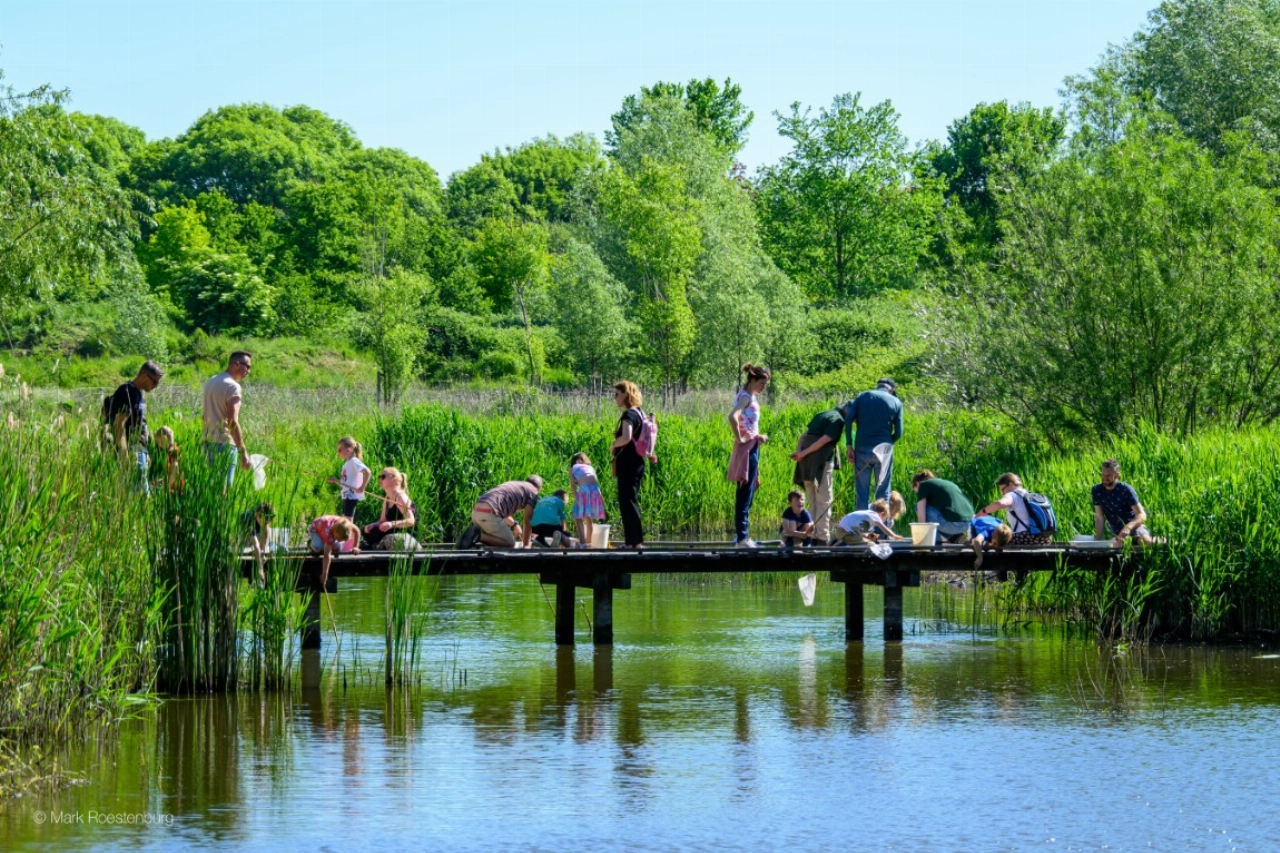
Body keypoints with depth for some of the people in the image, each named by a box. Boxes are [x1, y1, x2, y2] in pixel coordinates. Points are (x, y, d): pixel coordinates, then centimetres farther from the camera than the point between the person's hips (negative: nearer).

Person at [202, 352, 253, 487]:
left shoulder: (211, 382, 14)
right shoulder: (232, 386, -13)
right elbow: (232, 422, -20)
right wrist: (243, 451, -20)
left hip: (209, 441, 9)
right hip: (225, 444, -9)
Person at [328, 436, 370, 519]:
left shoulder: (354, 461, -13)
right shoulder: (347, 463, 15)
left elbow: (367, 472, -26)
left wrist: (362, 487, -24)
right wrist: (335, 480, 3)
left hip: (352, 496, -10)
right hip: (346, 496, 10)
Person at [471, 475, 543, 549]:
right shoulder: (532, 491, 8)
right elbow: (527, 521, 3)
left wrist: (514, 525, 55)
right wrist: (526, 545, 11)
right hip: (489, 513, -8)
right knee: (509, 544, 3)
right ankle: (479, 536, -16)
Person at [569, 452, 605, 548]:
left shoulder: (572, 468, 24)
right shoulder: (590, 467, 32)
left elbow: (572, 484, 8)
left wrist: (576, 497, -1)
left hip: (584, 489, -4)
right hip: (595, 490, 4)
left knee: (578, 517, 3)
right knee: (589, 518, 19)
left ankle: (582, 542, -11)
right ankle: (588, 542, 22)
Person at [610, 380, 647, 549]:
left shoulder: (629, 415, -15)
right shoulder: (639, 413, 15)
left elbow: (626, 438, -30)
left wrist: (613, 445, -12)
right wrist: (618, 436, 15)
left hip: (628, 464, -10)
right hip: (637, 462, 10)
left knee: (628, 502, -8)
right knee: (627, 502, 14)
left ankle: (637, 541, -9)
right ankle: (631, 541, 17)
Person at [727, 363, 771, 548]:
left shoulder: (750, 397, 16)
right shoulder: (746, 396, -13)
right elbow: (732, 417, -31)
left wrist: (758, 436, 11)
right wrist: (739, 438, -23)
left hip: (751, 448, 10)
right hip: (747, 448, -10)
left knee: (747, 495, 12)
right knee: (745, 494, -8)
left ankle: (742, 536, 16)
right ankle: (742, 537, -8)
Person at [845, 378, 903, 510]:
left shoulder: (862, 397, 8)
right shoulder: (896, 403, 6)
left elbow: (848, 420, -2)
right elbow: (898, 432, 1)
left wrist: (849, 445, -1)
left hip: (862, 449, 1)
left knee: (862, 491, 4)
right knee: (883, 491, 4)